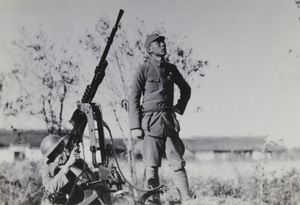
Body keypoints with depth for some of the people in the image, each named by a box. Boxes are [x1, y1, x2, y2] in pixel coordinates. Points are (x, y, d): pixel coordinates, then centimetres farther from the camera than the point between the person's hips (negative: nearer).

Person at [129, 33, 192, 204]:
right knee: (152, 166, -3)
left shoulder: (171, 69, 12)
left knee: (178, 163, -1)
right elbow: (134, 99, -3)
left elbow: (186, 89, 29)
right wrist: (135, 126, -9)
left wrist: (180, 108, 14)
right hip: (150, 122, -4)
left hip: (169, 121, 4)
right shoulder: (144, 69, -1)